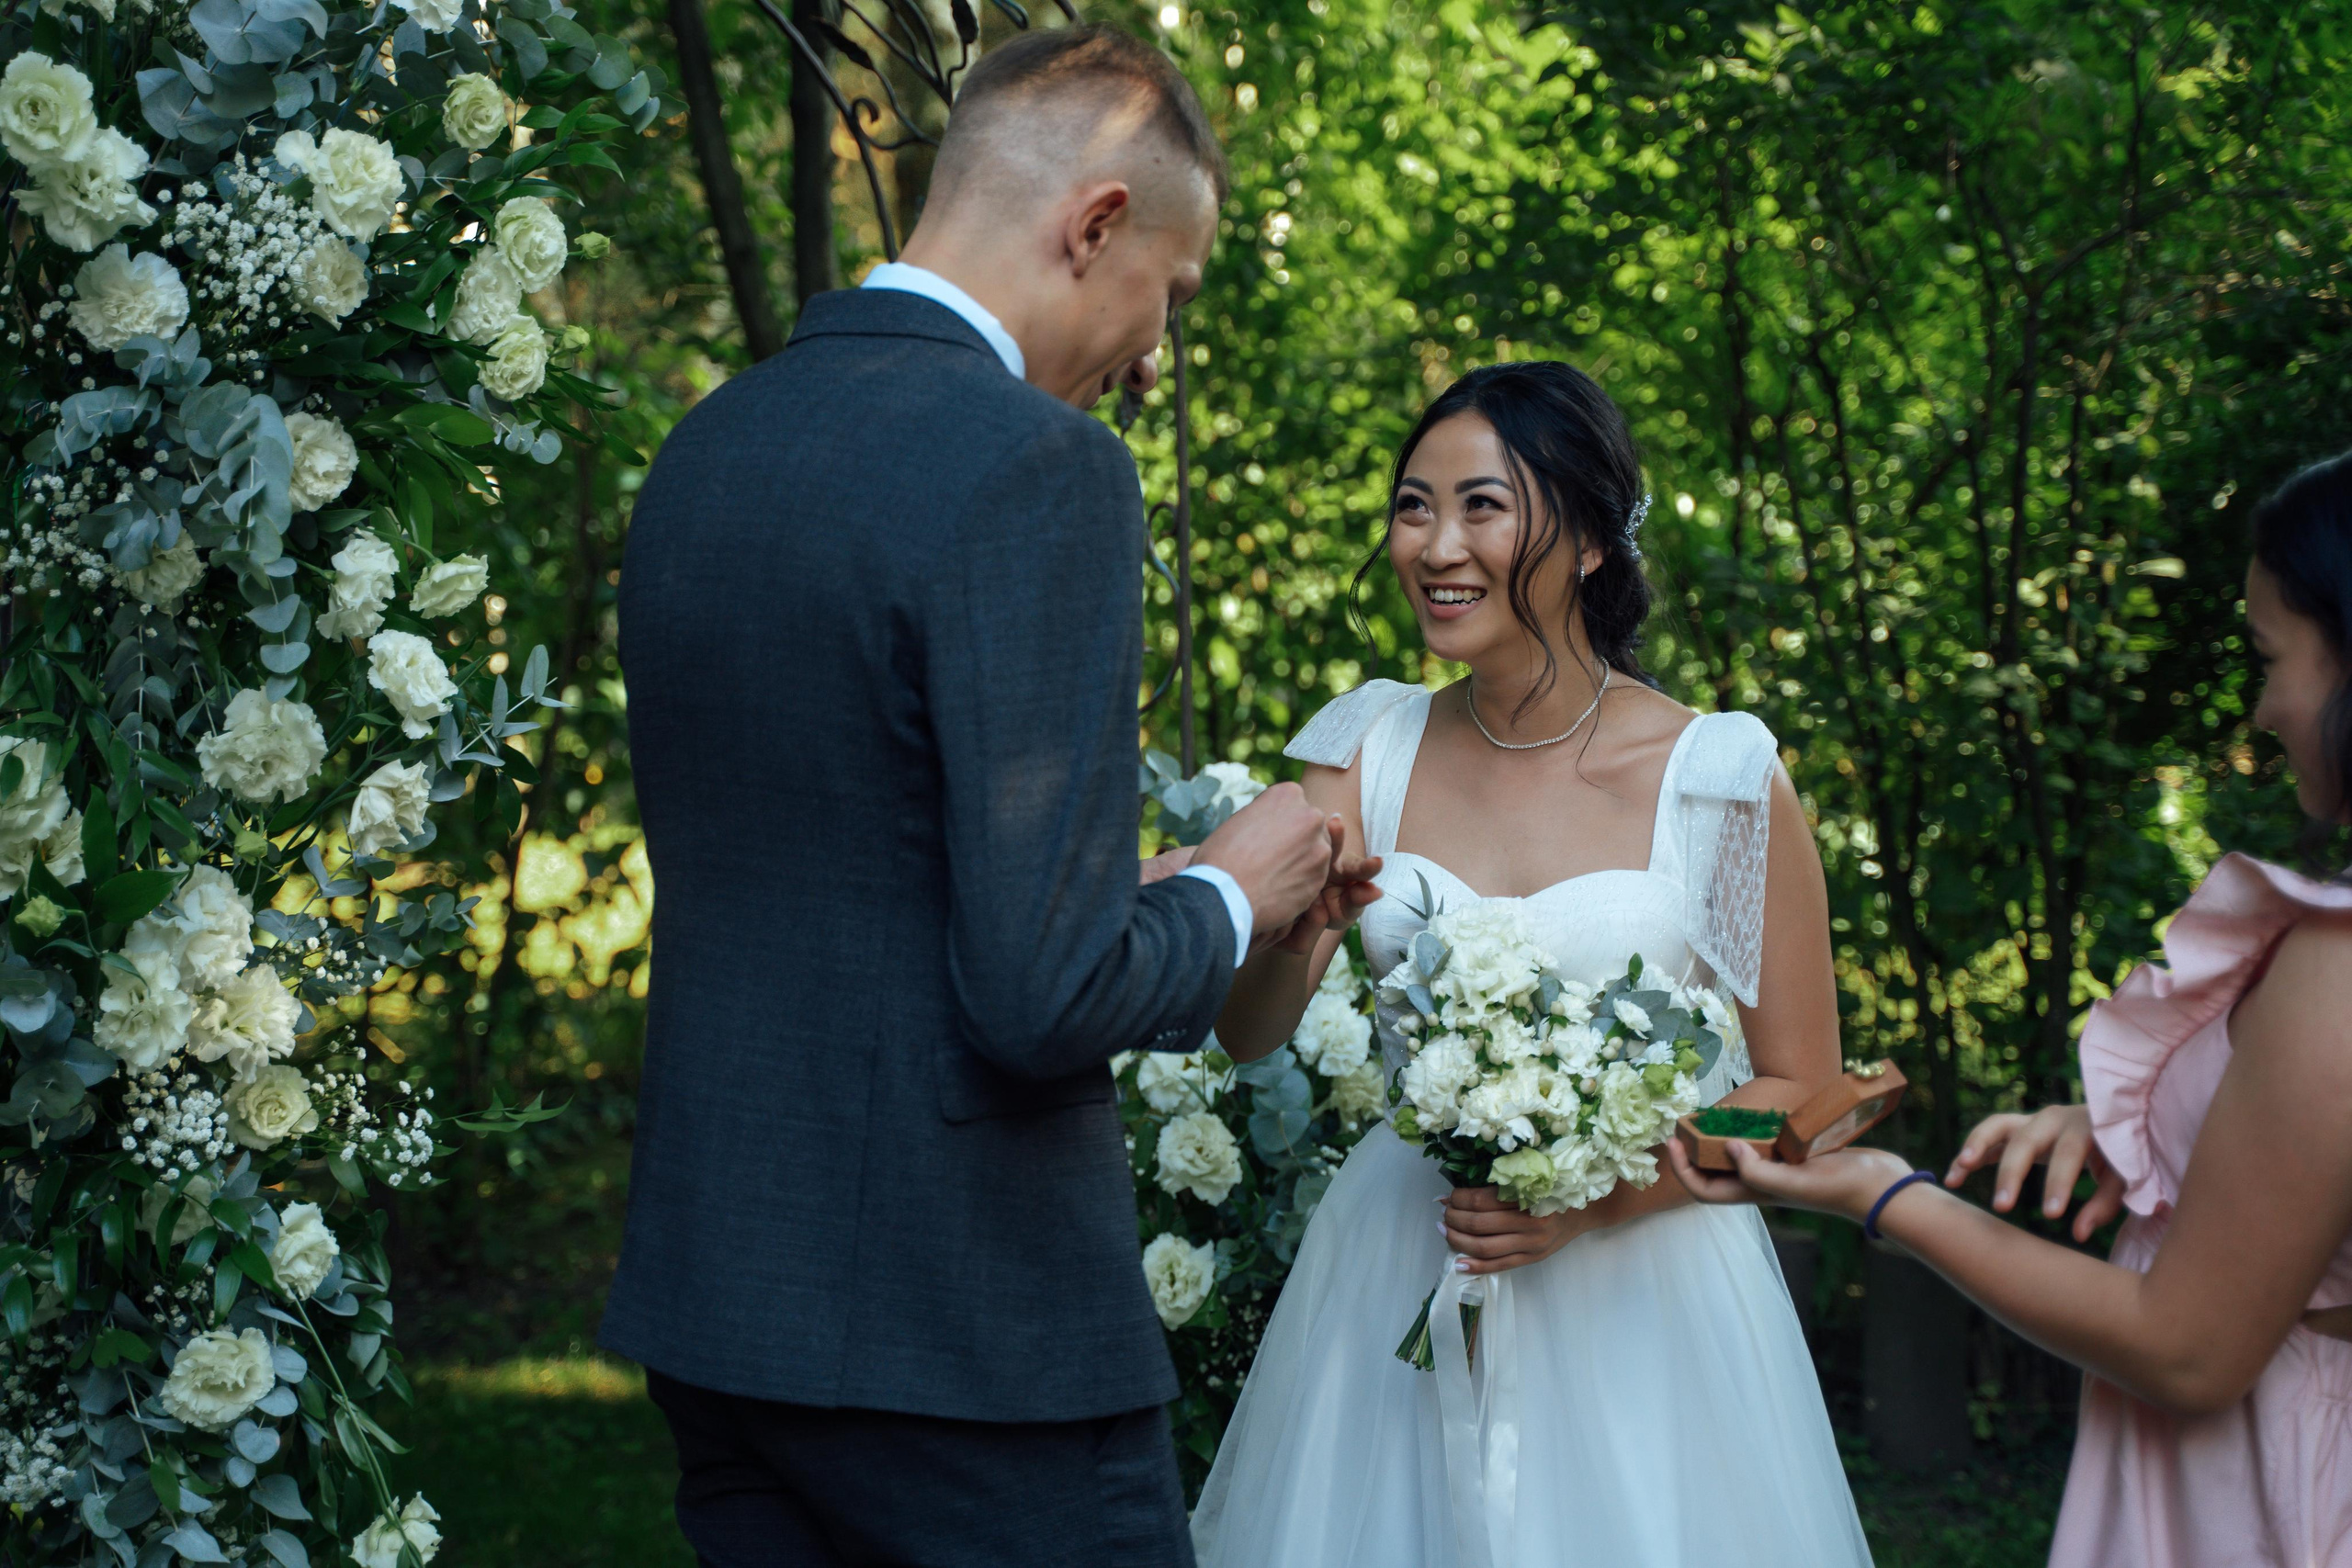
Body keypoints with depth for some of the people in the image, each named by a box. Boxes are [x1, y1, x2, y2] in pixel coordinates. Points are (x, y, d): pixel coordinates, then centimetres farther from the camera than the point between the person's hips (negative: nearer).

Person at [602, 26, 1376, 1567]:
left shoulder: (705, 446, 8)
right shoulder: (1037, 467, -17)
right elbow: (1049, 992, -23)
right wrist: (1230, 895, -2)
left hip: (716, 1285, 8)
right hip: (968, 1328, -8)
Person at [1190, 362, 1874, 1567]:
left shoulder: (1718, 779, -8)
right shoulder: (1371, 754, 1)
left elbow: (1801, 1092, -4)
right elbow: (1249, 1035, -5)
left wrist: (1595, 1197, -17)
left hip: (1642, 1287, -2)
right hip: (1394, 1292, 3)